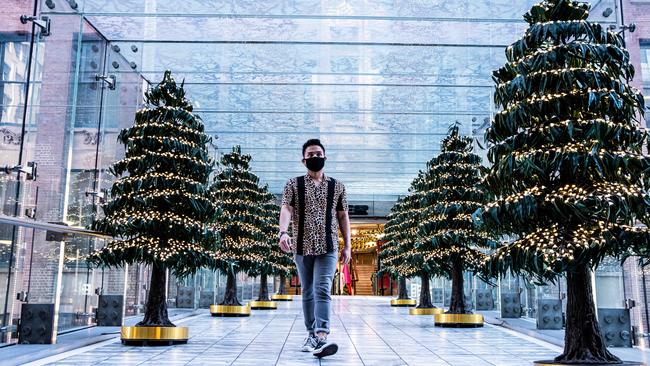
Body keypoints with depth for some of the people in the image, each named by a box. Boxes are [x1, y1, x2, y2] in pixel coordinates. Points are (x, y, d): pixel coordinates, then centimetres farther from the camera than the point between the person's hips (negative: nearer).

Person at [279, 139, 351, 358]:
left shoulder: (337, 186, 9)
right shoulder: (293, 184, 5)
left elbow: (343, 216, 13)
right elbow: (286, 209, -9)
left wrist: (347, 245, 7)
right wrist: (283, 232, -27)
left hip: (328, 247, -1)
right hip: (302, 247, 1)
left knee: (322, 290, -14)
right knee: (308, 292, 11)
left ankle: (321, 338, -23)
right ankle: (311, 334, 23)